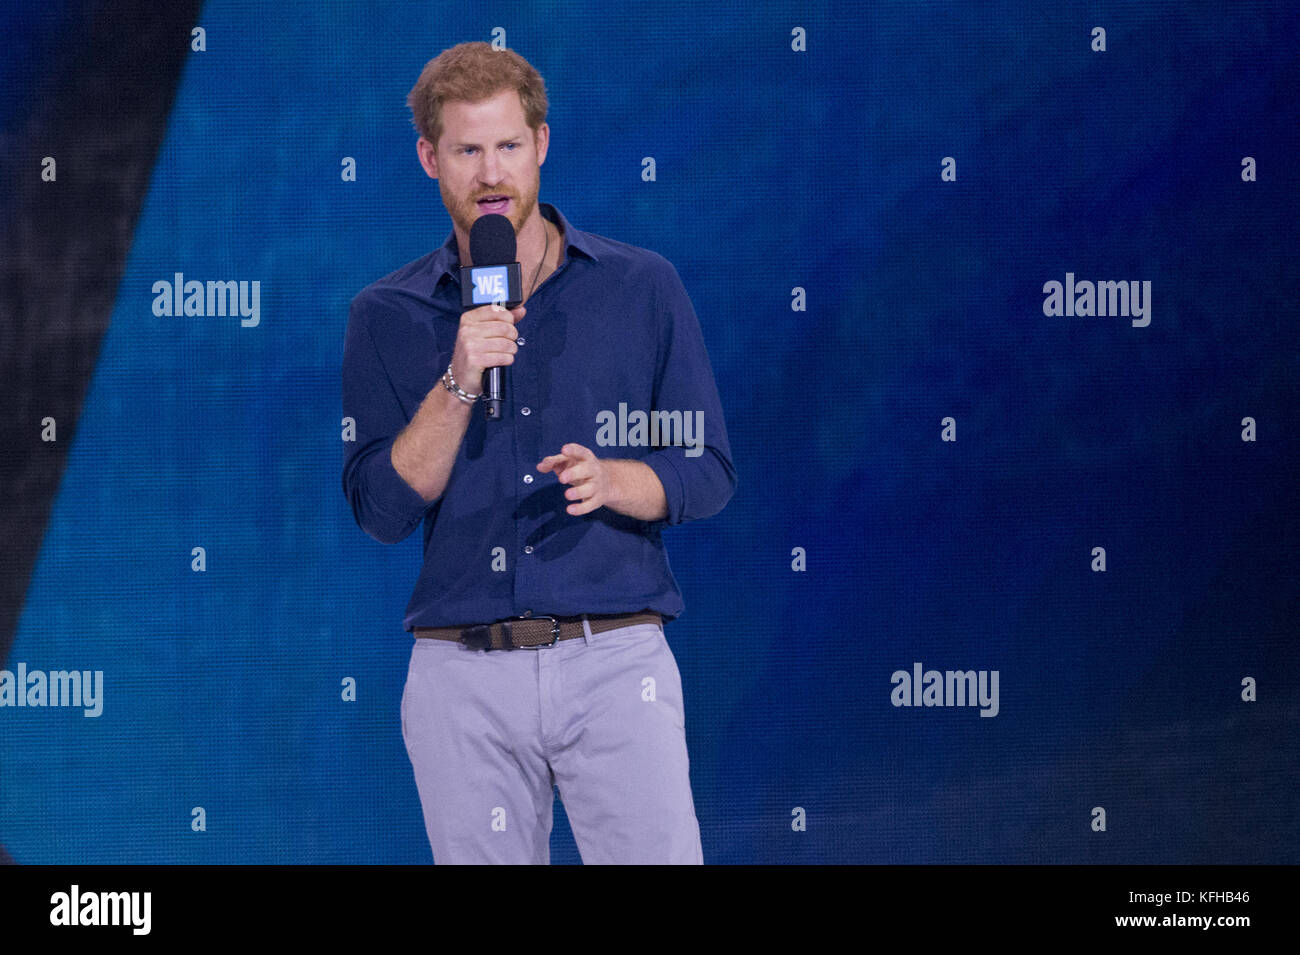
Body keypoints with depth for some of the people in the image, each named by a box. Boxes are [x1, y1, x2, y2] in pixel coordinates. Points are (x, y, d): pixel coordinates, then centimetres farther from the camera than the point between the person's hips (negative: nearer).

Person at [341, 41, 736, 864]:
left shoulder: (642, 288, 6)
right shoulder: (388, 317, 7)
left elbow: (709, 471, 5)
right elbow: (382, 509, -1)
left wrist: (608, 481, -15)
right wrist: (458, 384, -14)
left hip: (615, 663, -1)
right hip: (463, 675, 1)